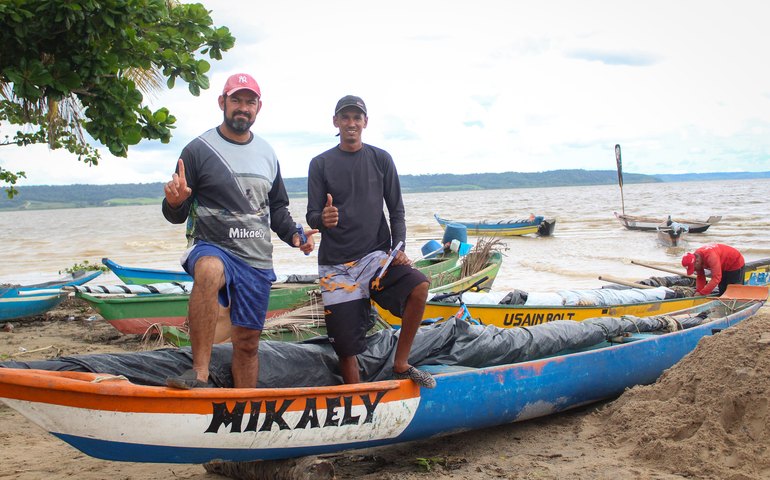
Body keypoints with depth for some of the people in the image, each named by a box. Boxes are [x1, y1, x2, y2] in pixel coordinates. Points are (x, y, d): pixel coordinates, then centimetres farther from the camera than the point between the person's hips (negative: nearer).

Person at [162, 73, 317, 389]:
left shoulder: (267, 154, 13)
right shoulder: (199, 149, -3)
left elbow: (277, 208, 23)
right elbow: (176, 216, -3)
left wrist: (293, 234, 3)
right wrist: (174, 203, -26)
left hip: (258, 260, 5)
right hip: (212, 247, -5)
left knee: (248, 343, 9)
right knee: (209, 271, -40)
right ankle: (199, 374, -39)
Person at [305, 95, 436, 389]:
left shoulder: (381, 160, 6)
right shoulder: (321, 164, 4)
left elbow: (396, 210, 8)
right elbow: (311, 217, 1)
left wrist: (398, 248, -7)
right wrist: (322, 219, -23)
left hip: (376, 255, 1)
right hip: (336, 263, -1)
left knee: (418, 286, -26)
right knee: (345, 346, -3)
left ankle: (401, 365, -8)